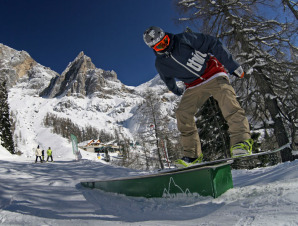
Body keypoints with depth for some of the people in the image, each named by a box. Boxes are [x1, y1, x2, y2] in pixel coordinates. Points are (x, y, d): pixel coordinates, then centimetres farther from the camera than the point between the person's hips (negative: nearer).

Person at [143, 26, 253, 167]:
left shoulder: (184, 39, -13)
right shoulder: (160, 64, 0)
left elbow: (213, 44, -11)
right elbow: (169, 81, 21)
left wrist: (232, 65, -13)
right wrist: (177, 91, 36)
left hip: (214, 75, -4)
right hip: (193, 86, 4)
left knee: (226, 96, -33)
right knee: (183, 113, -13)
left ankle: (242, 140, -36)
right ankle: (193, 155, -6)